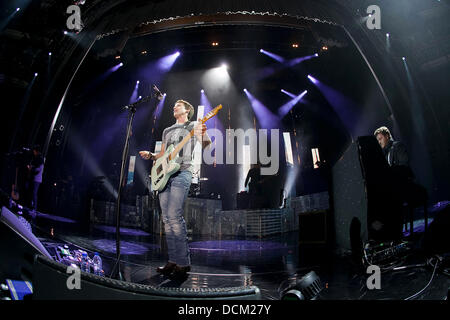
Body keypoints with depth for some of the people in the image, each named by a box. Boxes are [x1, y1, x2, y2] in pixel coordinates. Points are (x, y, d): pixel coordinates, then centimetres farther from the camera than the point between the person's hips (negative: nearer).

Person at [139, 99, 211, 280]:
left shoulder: (193, 126, 8)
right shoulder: (167, 131, 28)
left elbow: (205, 145, -7)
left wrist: (203, 135, -29)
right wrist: (150, 156, 9)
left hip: (182, 172, -7)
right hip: (165, 174, 7)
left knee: (174, 216, -18)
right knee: (166, 219, 3)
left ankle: (183, 263, -15)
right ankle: (173, 261, 7)